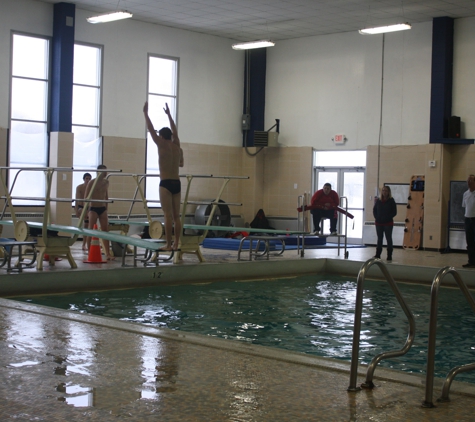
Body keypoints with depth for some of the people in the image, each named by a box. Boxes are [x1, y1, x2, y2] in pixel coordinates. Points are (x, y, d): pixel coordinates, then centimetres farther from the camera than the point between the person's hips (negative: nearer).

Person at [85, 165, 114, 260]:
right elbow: (86, 197, -8)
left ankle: (107, 253, 3)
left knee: (105, 230, 2)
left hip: (103, 209, 5)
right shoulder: (92, 183, -9)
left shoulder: (106, 182, 8)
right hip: (93, 209, -5)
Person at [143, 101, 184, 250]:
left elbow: (151, 129, 1)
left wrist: (145, 113, 10)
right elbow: (175, 131, 28)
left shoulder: (162, 145, -4)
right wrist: (168, 115, 33)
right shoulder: (178, 147, 11)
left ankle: (168, 244, -10)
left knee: (168, 216, -9)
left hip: (165, 183, -6)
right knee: (176, 216, 6)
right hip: (177, 183, 6)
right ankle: (176, 243, 6)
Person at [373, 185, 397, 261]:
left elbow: (394, 212, -4)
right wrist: (376, 217, -2)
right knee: (379, 239, 10)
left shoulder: (391, 201, -3)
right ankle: (378, 254, 16)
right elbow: (374, 210, 13)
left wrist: (387, 218, -14)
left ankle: (389, 255, 5)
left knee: (388, 239, 1)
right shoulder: (378, 201, 7)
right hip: (379, 223, 4)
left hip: (388, 223, -4)